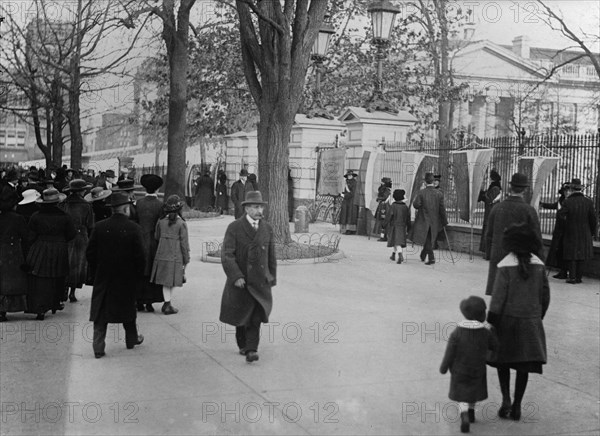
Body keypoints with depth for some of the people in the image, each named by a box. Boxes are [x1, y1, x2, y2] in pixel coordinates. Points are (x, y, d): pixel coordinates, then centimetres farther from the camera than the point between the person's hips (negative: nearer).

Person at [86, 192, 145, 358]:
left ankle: (98, 347, 0)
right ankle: (132, 339, 32)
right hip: (127, 277, -1)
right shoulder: (134, 229, -11)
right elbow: (140, 256, -10)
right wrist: (139, 275, 2)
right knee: (128, 307, 18)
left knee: (100, 313, 6)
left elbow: (90, 253, -1)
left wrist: (95, 272, 11)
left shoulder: (99, 227, -5)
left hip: (103, 277, 1)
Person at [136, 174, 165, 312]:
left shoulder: (139, 203, -4)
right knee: (151, 273, 7)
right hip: (154, 242, -1)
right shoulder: (160, 205, -10)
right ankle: (149, 302, 8)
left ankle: (139, 302, 14)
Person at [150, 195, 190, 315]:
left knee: (166, 282, 11)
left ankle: (167, 304, 12)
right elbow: (184, 243, -8)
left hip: (162, 255, 4)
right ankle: (167, 305, 7)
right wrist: (186, 260, -1)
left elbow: (156, 237, 9)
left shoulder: (161, 221, 0)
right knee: (172, 282, 6)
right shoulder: (181, 224, -11)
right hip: (176, 257, -4)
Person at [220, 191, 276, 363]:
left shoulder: (267, 229, 3)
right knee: (241, 315, 11)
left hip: (260, 280, 2)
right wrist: (236, 277, -22)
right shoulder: (234, 228, -8)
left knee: (256, 315, -12)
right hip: (240, 280, -1)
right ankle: (243, 345, 32)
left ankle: (251, 350, -11)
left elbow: (271, 256, 12)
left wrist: (272, 278, 14)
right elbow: (226, 255, -14)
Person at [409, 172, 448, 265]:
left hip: (423, 220, -3)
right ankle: (423, 256, 28)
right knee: (429, 239, 17)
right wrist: (444, 221, 3)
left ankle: (431, 257, -10)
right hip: (434, 221, 3)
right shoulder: (439, 193, -4)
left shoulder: (421, 193, -11)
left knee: (427, 240, 3)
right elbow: (442, 209, -4)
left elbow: (416, 204, -17)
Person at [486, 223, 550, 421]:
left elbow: (498, 297, -15)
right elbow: (545, 296, 5)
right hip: (531, 322, 3)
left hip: (508, 319, -3)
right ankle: (517, 405, 13)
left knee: (503, 360, 15)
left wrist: (490, 323, -7)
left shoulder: (506, 266, -14)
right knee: (523, 364, 11)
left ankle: (506, 399, 2)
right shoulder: (539, 265, -1)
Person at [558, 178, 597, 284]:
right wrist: (592, 232, 8)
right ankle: (579, 277, 13)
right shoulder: (588, 201, -6)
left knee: (572, 256, 7)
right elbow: (593, 219, -3)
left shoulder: (568, 202, -13)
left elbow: (560, 215, -19)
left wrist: (566, 219, 4)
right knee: (581, 256, 11)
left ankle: (572, 277, 6)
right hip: (585, 234, 2)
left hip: (571, 233, -2)